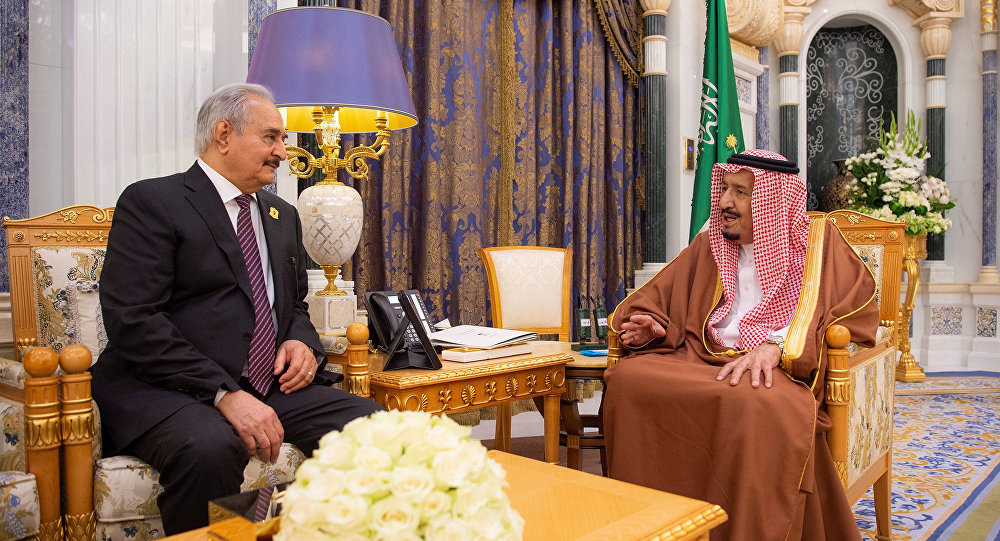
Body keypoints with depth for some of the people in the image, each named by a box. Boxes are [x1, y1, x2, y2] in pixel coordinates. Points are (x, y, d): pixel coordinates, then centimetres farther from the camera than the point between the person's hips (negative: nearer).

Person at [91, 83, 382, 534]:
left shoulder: (282, 215, 20)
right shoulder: (150, 202, -2)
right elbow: (133, 320, -13)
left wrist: (302, 342, 2)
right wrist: (223, 393, -22)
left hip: (271, 386, 6)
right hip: (169, 389, -5)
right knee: (209, 448, -38)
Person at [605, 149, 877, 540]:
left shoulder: (817, 240, 6)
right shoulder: (709, 244, 20)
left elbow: (857, 305, -8)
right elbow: (661, 295, 25)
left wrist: (778, 345, -22)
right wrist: (652, 325, 0)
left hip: (780, 367, -4)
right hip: (703, 359, 5)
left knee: (755, 403, -40)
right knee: (627, 378, -22)